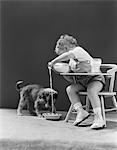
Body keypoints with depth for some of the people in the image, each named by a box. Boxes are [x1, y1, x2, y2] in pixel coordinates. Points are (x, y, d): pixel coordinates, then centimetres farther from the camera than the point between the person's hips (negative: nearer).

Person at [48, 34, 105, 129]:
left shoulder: (78, 50, -7)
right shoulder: (72, 59, 16)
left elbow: (67, 55, -31)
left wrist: (53, 62, -22)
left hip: (96, 78, -8)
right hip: (83, 81, 8)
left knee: (91, 90, -36)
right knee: (70, 89, -12)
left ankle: (98, 118, -37)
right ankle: (81, 112, -18)